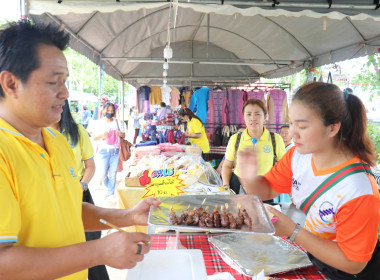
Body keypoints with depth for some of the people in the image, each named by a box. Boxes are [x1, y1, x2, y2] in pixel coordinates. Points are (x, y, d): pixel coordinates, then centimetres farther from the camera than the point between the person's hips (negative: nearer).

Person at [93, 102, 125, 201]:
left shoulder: (118, 122, 8)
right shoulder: (100, 122, 3)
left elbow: (123, 135, 12)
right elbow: (94, 138, 4)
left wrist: (121, 134, -12)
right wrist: (102, 135, -17)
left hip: (115, 151, 1)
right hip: (103, 151, -1)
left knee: (113, 174, -1)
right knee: (103, 175, -4)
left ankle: (110, 194, 11)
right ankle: (109, 188, 26)